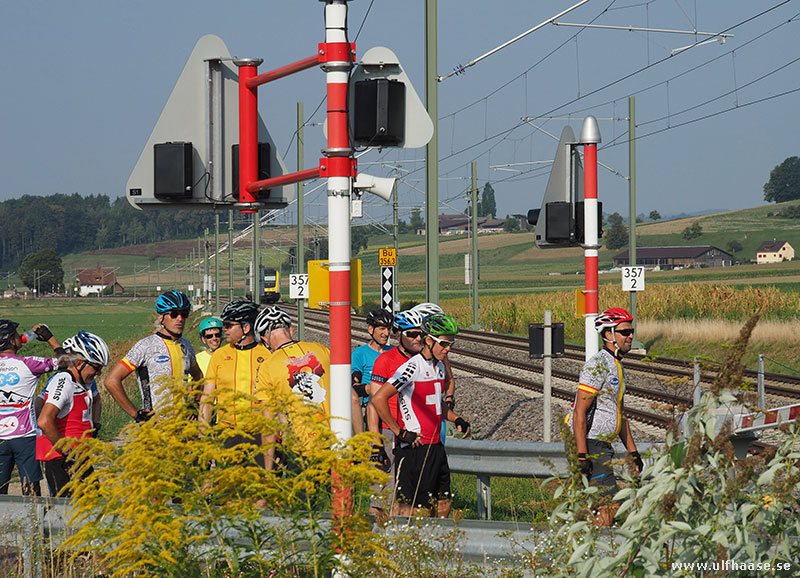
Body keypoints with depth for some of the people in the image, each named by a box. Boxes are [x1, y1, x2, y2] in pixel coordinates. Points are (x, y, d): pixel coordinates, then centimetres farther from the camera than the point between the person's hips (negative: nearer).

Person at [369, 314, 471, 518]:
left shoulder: (439, 367, 13)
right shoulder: (412, 368, -15)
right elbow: (378, 399, -20)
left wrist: (456, 419, 13)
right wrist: (399, 432, -17)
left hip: (435, 446, 9)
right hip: (415, 447, -9)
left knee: (443, 505, 9)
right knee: (411, 507, -9)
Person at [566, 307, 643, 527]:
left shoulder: (617, 366, 17)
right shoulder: (597, 365, -15)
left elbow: (620, 413, 24)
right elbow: (579, 412, -20)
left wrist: (632, 452, 22)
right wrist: (582, 456, -24)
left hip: (603, 447, 10)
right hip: (590, 446, -10)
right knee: (610, 504, -14)